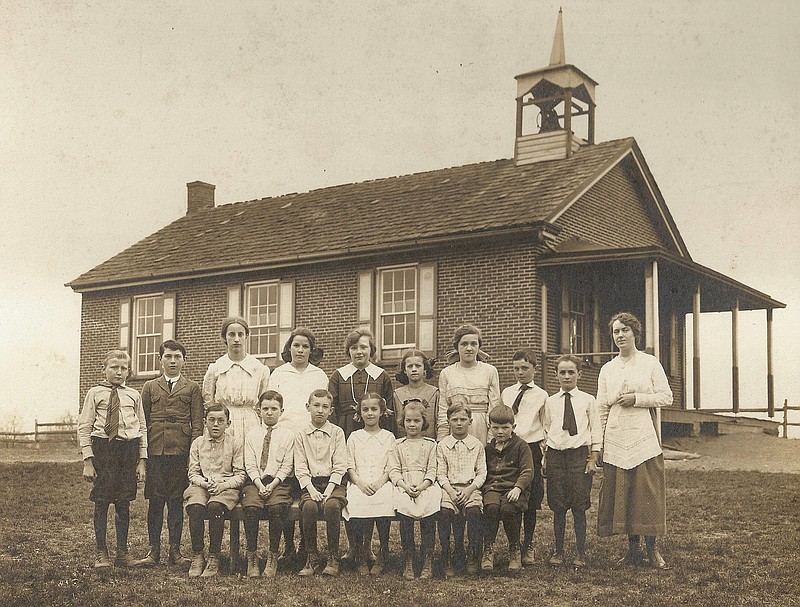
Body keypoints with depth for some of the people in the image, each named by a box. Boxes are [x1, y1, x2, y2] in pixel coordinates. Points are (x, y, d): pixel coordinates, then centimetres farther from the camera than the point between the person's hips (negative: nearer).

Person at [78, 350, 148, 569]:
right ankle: (101, 553, 12)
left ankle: (122, 551, 17)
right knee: (102, 501, 1)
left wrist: (142, 460, 6)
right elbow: (84, 427, 0)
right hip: (102, 448, -2)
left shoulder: (134, 395, 10)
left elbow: (142, 428, 12)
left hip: (129, 448, 2)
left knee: (124, 502, 7)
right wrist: (88, 460, -7)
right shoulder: (95, 393, 2)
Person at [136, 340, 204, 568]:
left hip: (180, 451, -1)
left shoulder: (192, 388, 11)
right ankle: (154, 550, 8)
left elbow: (197, 423, 6)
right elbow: (143, 421, 11)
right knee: (155, 500, 2)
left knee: (176, 501, 3)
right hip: (155, 451, 1)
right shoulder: (150, 387, 14)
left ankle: (175, 550, 9)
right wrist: (142, 453, 3)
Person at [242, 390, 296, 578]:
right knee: (251, 508, -29)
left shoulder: (288, 435, 9)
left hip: (279, 481, -1)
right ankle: (252, 557, -18)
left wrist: (273, 484, -12)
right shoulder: (252, 435, 15)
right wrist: (259, 484, -10)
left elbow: (287, 465, 2)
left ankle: (273, 556, -19)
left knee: (276, 507, -31)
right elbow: (250, 465, 6)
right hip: (255, 481, 2)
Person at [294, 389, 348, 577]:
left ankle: (333, 558, -19)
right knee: (309, 506, -31)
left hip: (332, 482, -1)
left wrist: (329, 490, -13)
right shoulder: (301, 435, 10)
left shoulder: (337, 432, 7)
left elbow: (340, 466, 0)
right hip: (310, 483, 1)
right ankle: (311, 558, -16)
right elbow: (300, 468, 3)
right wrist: (311, 490, -13)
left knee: (332, 505, -32)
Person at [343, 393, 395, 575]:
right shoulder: (354, 437, 16)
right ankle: (361, 558, -17)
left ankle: (382, 557, -17)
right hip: (359, 483, 1)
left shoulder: (388, 437, 14)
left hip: (382, 483, 0)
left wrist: (379, 483, -11)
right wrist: (360, 483, -9)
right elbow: (350, 467, 9)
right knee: (358, 502, -31)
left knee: (385, 501, -33)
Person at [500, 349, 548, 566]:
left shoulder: (541, 396, 2)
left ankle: (528, 546, 12)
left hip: (530, 448, -2)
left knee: (530, 501, 2)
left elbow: (546, 428, 5)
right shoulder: (506, 393, 11)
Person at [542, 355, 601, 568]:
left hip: (579, 454, -2)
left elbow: (596, 432, 5)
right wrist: (546, 458, 7)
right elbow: (546, 431, 13)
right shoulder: (550, 402, 9)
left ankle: (580, 553, 9)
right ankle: (558, 551, 15)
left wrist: (593, 459, -1)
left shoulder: (588, 400, 5)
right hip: (555, 455, 2)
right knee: (558, 506, 4)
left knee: (579, 506, -1)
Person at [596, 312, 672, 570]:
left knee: (647, 492, -5)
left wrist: (636, 399, -11)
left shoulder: (650, 363, 4)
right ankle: (633, 548, 11)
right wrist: (598, 442, 6)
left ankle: (652, 549, 3)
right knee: (620, 492, 1)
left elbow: (666, 397, 1)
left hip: (644, 437, -3)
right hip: (616, 440, 3)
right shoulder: (607, 369, 12)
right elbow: (602, 409, 11)